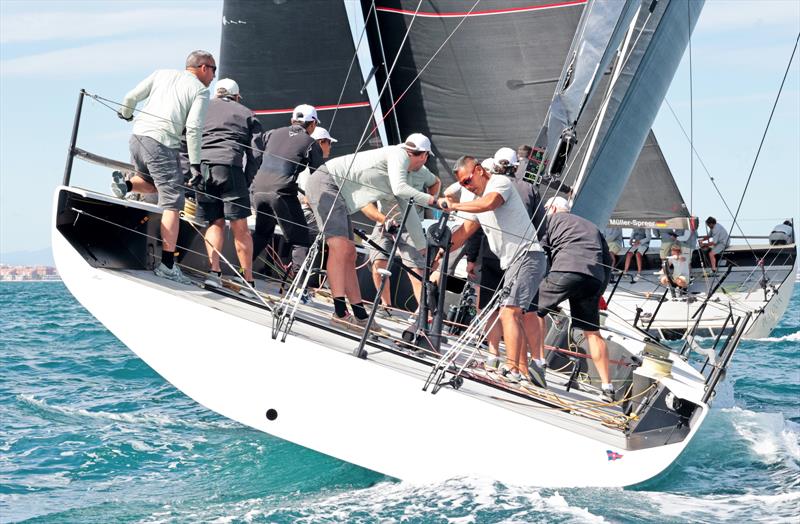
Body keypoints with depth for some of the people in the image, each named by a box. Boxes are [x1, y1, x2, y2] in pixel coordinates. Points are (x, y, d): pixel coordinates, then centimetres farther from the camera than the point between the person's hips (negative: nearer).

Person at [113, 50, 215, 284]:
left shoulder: (162, 74, 19)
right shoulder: (201, 90, 5)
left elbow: (131, 97, 13)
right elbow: (193, 127, -6)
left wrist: (125, 113, 35)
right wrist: (195, 163, -4)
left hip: (137, 136, 6)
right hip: (162, 143, -6)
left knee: (154, 184, 31)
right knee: (172, 203, -4)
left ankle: (124, 184, 2)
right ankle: (167, 264, -11)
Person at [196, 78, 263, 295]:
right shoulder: (247, 114, 20)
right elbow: (256, 153, 10)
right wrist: (246, 182, 11)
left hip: (202, 166, 2)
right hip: (229, 165, -2)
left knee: (215, 223, 10)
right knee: (240, 227, 0)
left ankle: (214, 271, -7)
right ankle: (248, 281, -2)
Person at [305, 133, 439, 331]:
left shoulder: (404, 174, 20)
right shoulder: (399, 154, -6)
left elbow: (409, 213, 29)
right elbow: (399, 189, -23)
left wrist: (424, 248, 34)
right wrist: (430, 199, -13)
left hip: (339, 195, 10)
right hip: (325, 182, -10)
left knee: (349, 253, 10)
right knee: (340, 247, -21)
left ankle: (360, 316, 13)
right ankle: (340, 312, -28)